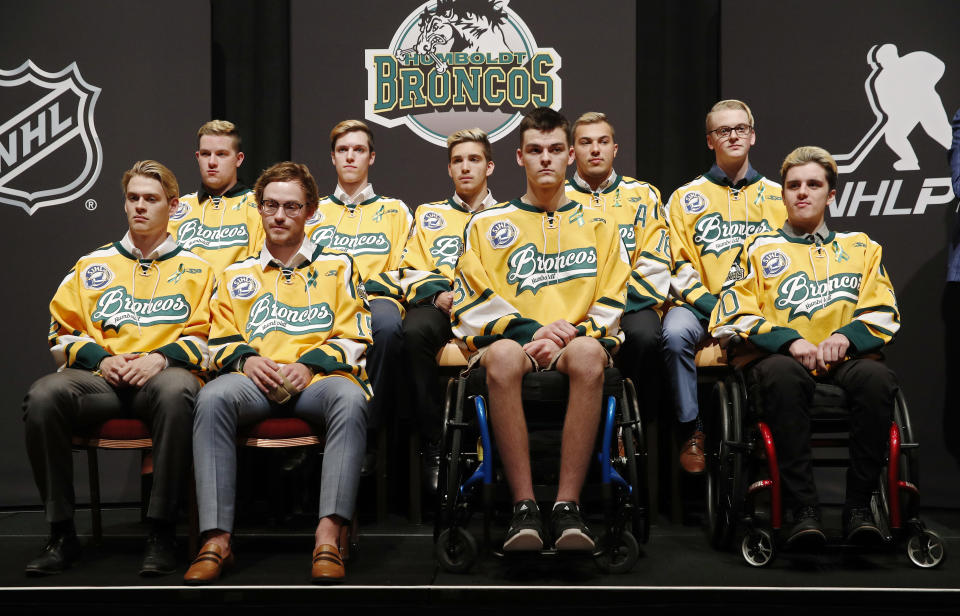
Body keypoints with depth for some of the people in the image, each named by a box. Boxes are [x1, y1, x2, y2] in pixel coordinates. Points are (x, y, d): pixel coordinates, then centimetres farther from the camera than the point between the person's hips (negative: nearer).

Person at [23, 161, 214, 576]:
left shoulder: (194, 268, 17)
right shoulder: (93, 265, 23)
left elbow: (205, 335, 8)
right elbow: (62, 330, 17)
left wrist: (160, 358, -10)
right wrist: (101, 358, -3)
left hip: (162, 374, -2)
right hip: (98, 378, 3)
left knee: (176, 391, -41)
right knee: (43, 397, -31)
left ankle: (161, 533, -30)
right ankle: (61, 534, -20)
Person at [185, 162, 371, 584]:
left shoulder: (338, 266, 21)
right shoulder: (237, 275, 26)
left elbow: (354, 338, 11)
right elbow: (220, 341, 20)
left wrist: (309, 364, -7)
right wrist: (246, 359, -3)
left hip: (317, 379, -1)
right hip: (255, 383, 1)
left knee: (350, 398, -38)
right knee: (213, 397, -34)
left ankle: (328, 534, -42)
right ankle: (216, 538, -36)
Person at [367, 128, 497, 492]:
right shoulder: (429, 215, 29)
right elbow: (410, 270, 17)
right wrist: (437, 293, -4)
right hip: (438, 304, 2)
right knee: (415, 332, -37)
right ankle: (434, 446, -31)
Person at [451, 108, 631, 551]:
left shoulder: (598, 227, 21)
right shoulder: (487, 225, 19)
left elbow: (611, 306, 11)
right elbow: (473, 303, 7)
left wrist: (570, 335, -9)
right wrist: (531, 332, -8)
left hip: (576, 345, 0)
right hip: (512, 343, 0)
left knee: (589, 353, -38)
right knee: (502, 355, -39)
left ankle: (567, 506, -36)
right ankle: (523, 507, -35)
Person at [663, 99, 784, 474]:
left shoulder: (777, 196, 18)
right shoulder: (686, 197, 13)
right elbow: (679, 264, 4)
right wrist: (712, 306, -12)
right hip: (701, 304, 0)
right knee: (676, 334, -35)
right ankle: (692, 432, -20)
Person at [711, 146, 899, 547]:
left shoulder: (860, 248, 26)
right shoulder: (759, 249, 20)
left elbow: (884, 314, 15)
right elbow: (733, 318, 7)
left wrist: (846, 336, -8)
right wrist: (790, 340, -11)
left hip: (845, 359, 1)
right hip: (781, 358, -1)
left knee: (875, 376, -35)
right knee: (780, 372, -39)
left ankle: (859, 506, -26)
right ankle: (802, 509, -36)